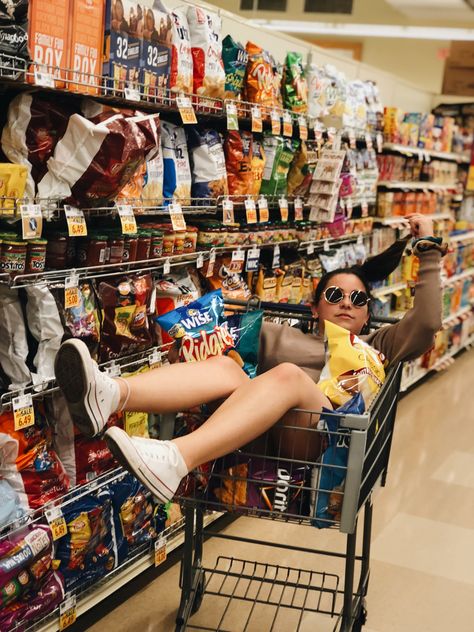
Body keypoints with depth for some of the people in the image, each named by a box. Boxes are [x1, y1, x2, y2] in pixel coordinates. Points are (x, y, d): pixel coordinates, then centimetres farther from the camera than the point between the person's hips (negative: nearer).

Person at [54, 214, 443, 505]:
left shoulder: (375, 349, 30)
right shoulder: (286, 338, 34)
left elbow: (427, 324, 14)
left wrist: (428, 251, 14)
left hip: (327, 444, -2)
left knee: (287, 375, -31)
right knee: (225, 367, -25)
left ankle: (174, 461, -55)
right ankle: (109, 397, -54)